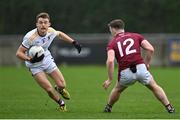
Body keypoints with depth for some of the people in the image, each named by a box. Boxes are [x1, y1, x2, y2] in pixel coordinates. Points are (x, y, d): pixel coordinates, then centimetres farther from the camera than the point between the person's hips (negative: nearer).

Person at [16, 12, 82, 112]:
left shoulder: (50, 31, -14)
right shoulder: (30, 37, -31)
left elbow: (60, 34, 12)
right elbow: (19, 53, -24)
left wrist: (74, 42, 9)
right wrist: (31, 59, -40)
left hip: (47, 60, 4)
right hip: (35, 66, -4)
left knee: (62, 85, -1)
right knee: (49, 89, -15)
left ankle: (59, 89, 38)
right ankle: (61, 103, 15)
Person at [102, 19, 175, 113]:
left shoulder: (112, 43, 10)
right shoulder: (136, 36, 17)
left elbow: (110, 61, -8)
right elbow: (150, 49, 4)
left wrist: (110, 79, -4)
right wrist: (146, 63, 17)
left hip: (125, 73, -1)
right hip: (140, 68, 1)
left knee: (117, 89, 30)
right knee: (154, 87, 21)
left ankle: (108, 108, 41)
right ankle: (169, 108, 15)